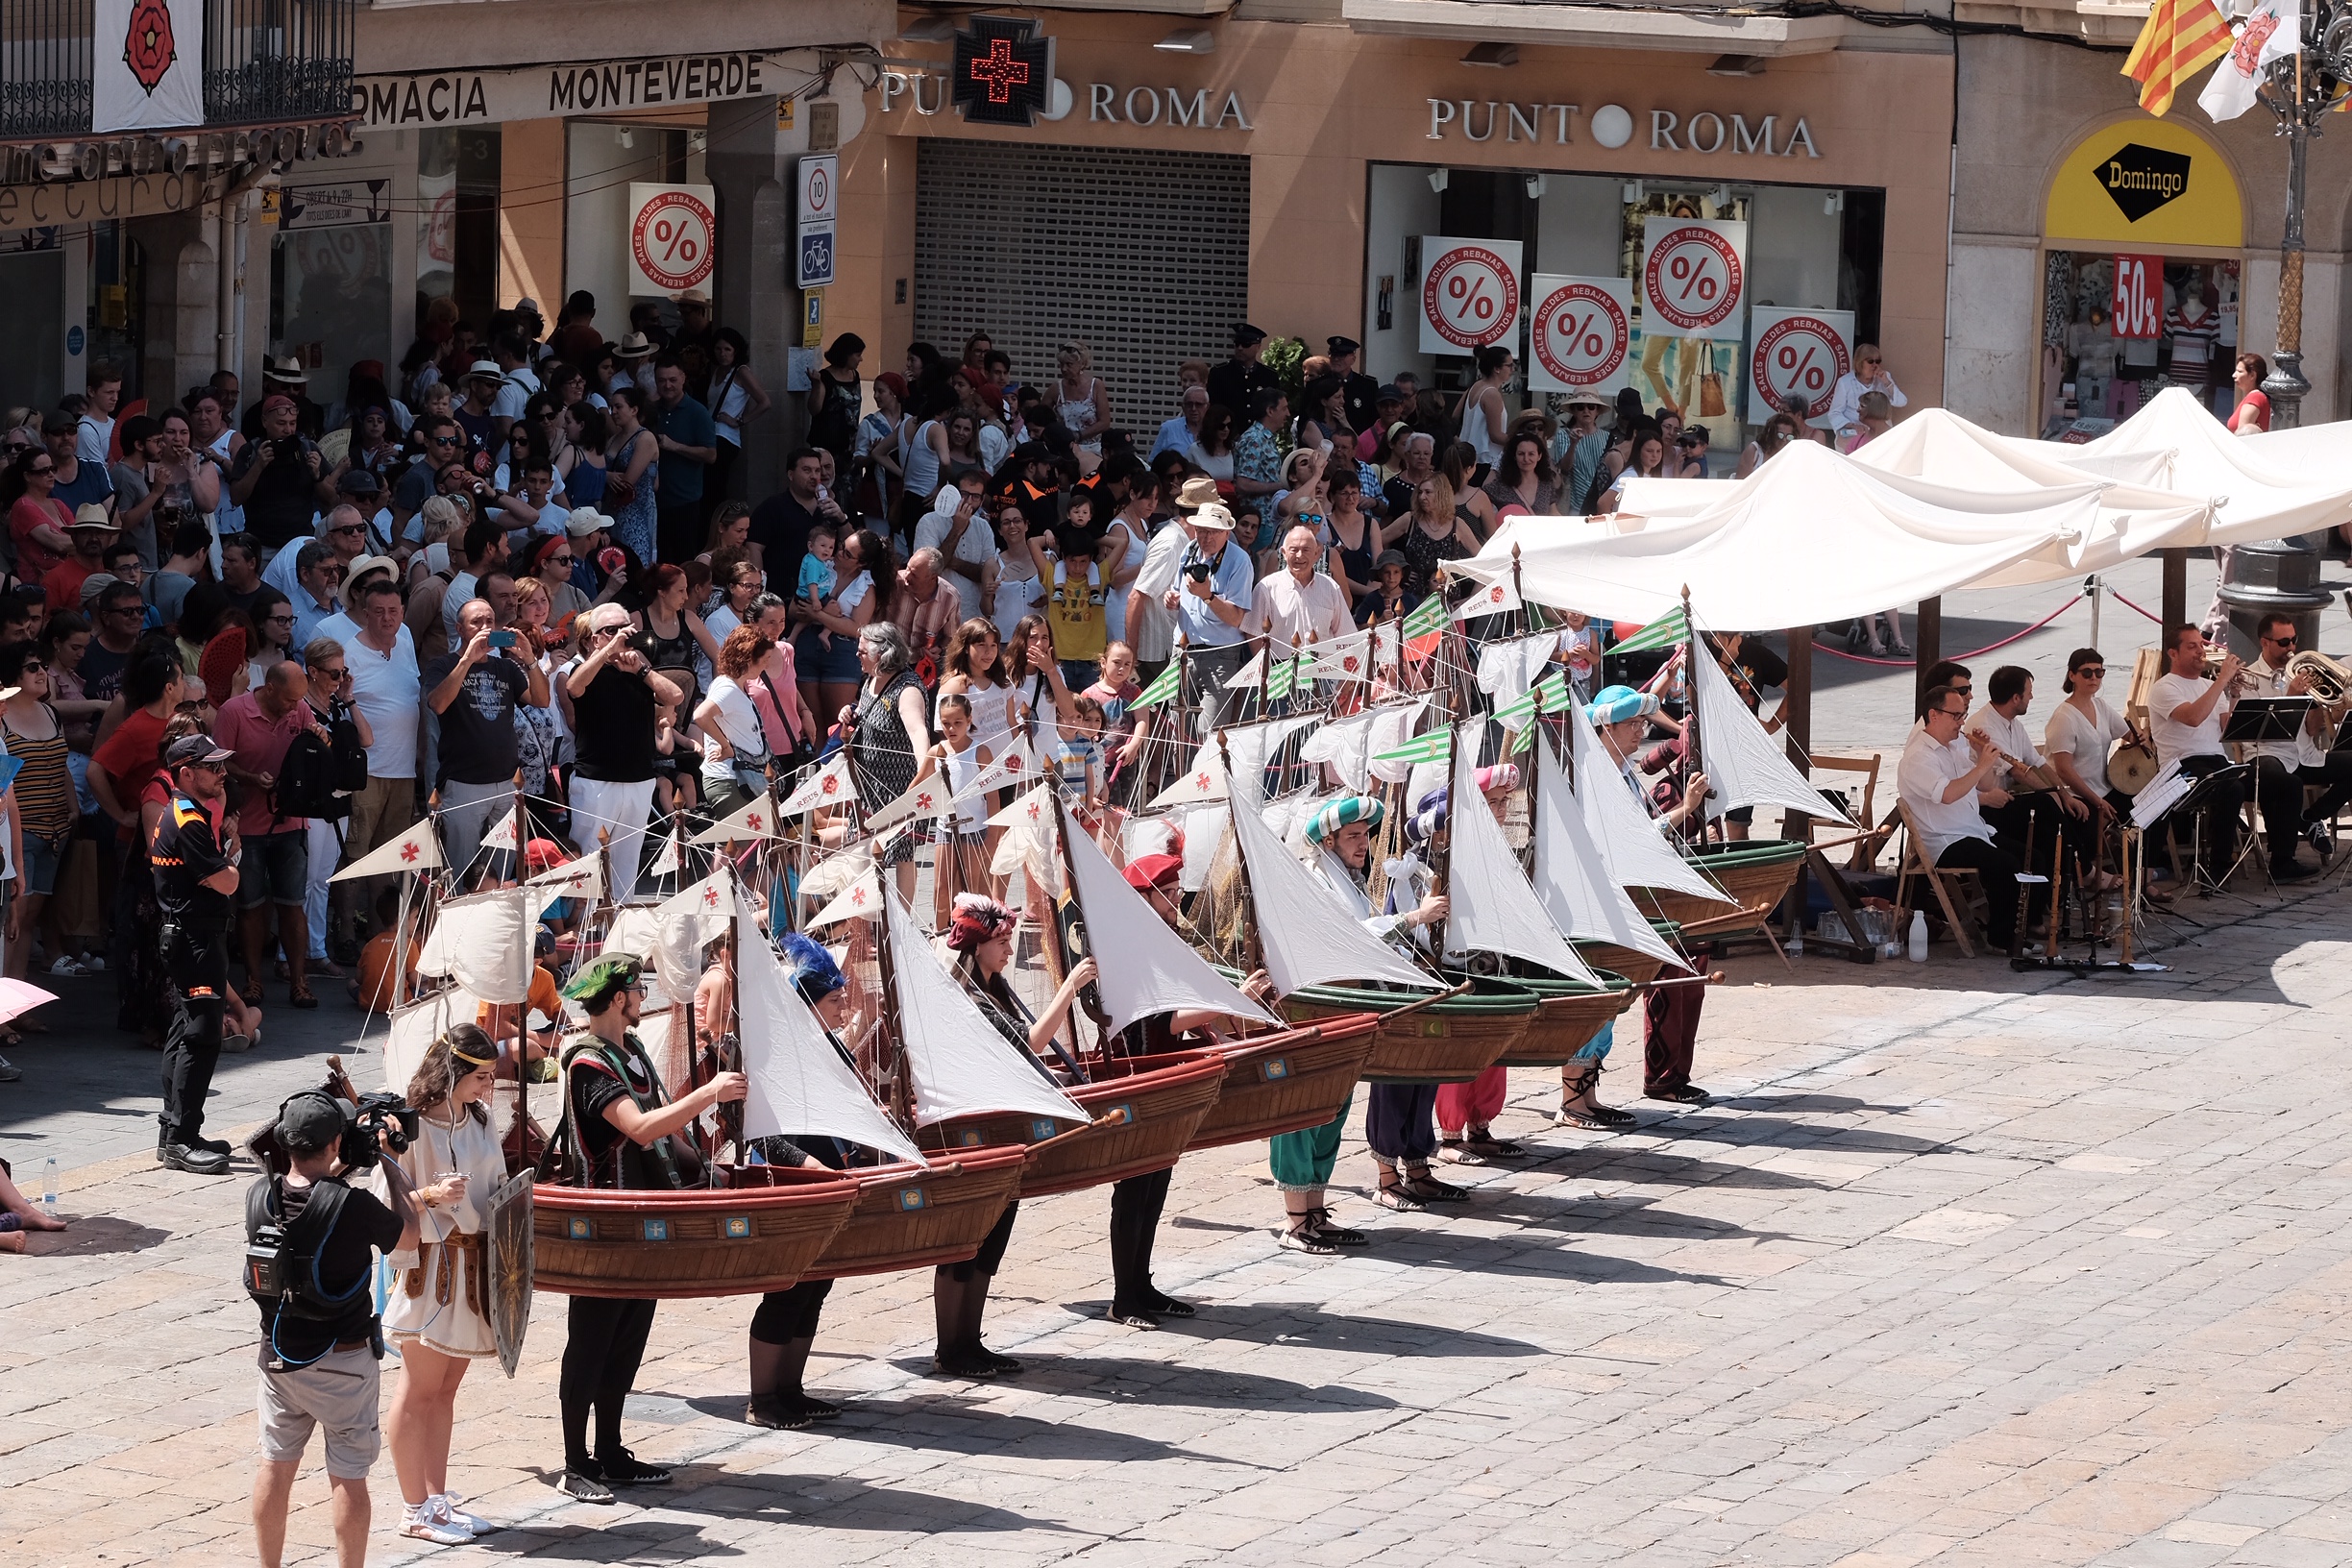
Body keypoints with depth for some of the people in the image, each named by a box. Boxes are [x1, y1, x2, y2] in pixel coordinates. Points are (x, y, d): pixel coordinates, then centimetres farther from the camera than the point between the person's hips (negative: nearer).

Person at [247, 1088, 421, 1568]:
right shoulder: (351, 1205, -23)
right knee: (349, 1478, 5)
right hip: (343, 1361, -5)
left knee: (276, 1466, 17)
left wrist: (335, 1171, 14)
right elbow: (408, 1236, -4)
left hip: (279, 1356, 5)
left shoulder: (260, 1198, -9)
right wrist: (388, 1162, 2)